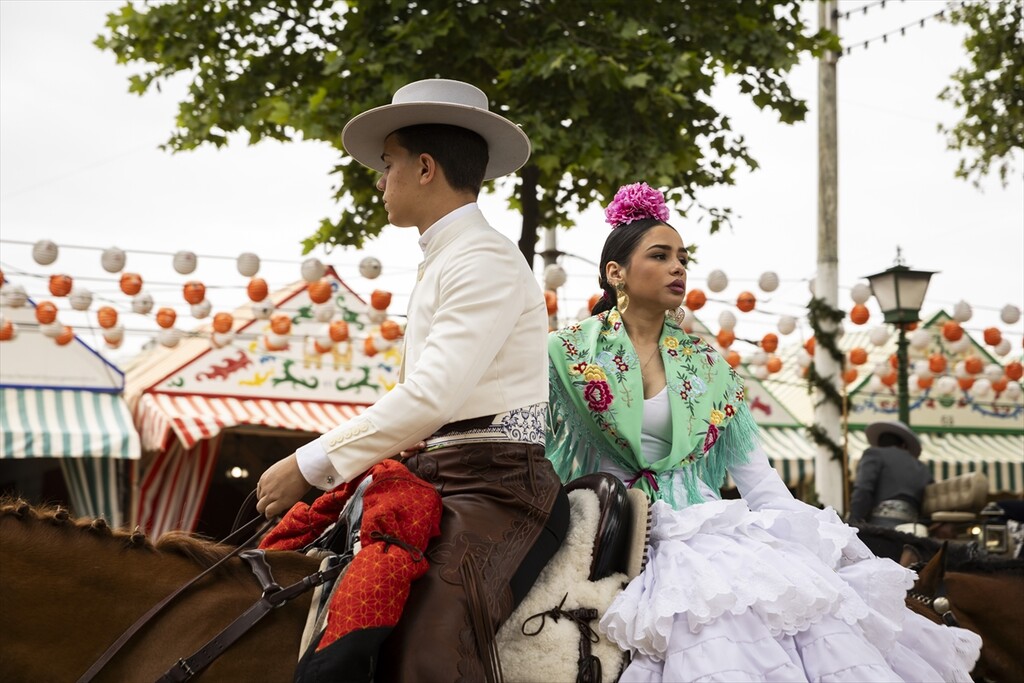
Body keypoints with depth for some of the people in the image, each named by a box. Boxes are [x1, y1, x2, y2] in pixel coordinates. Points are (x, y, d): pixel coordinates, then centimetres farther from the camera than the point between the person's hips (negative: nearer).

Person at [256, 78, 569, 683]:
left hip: (497, 483, -10)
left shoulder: (485, 261, -12)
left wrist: (310, 466, -19)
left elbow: (431, 398, -22)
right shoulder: (442, 264, 20)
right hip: (440, 474, 10)